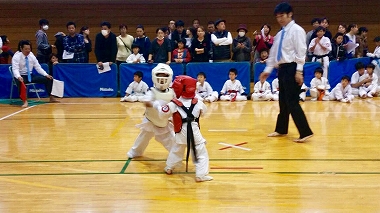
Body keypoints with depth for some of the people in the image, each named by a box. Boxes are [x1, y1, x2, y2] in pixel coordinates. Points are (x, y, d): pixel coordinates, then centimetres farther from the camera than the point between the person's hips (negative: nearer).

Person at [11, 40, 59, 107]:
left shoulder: (31, 55, -1)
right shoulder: (16, 56, -14)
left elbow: (38, 67, 4)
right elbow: (15, 69, -25)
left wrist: (46, 75, -8)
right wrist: (19, 77, -45)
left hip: (30, 76, 6)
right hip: (21, 77, -6)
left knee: (48, 79, -5)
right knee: (20, 82, -42)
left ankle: (51, 98, 2)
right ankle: (24, 101, -34)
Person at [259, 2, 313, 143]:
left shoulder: (296, 30, -9)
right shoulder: (280, 34, 17)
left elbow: (301, 51, -15)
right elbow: (274, 53, 21)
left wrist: (299, 71, -20)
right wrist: (268, 70, 21)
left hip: (292, 68, -9)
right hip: (282, 68, 9)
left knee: (292, 102, -11)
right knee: (283, 101, 16)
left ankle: (305, 132, -7)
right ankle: (281, 129, 28)